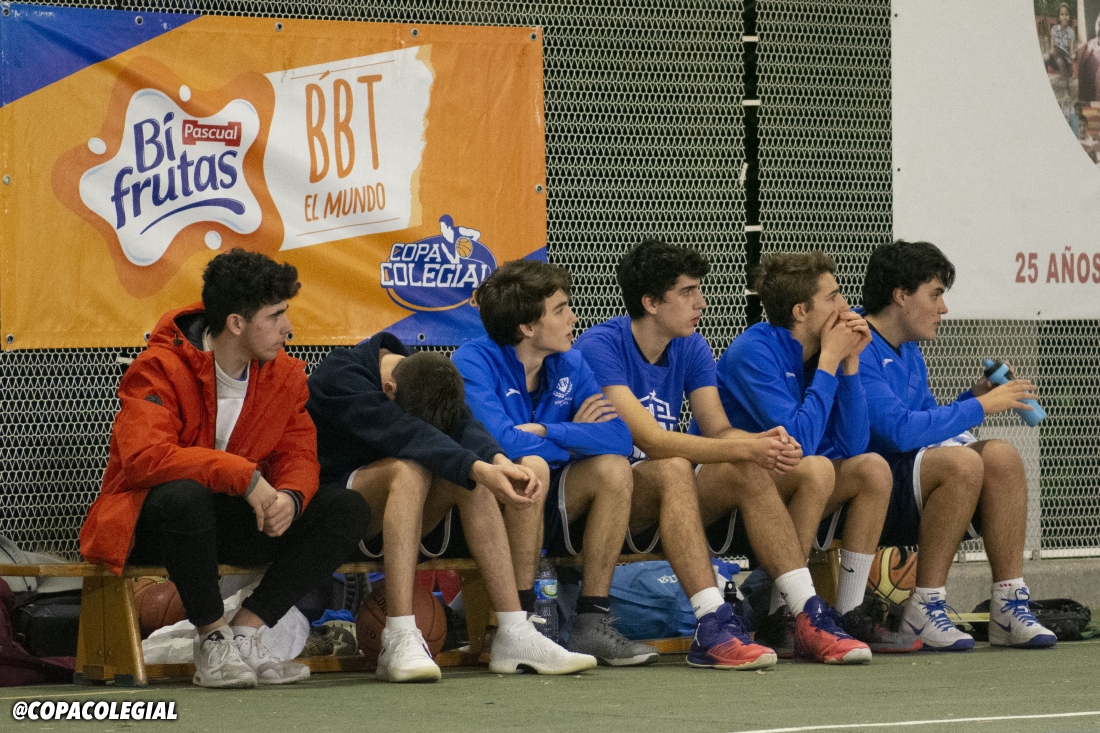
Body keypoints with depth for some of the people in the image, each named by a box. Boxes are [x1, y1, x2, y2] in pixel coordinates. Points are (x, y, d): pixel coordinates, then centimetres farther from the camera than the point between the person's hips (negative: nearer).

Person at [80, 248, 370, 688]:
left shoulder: (284, 376, 3)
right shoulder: (161, 369, -18)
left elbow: (298, 454, 2)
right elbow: (143, 457, -32)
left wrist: (289, 496, -23)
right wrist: (244, 476, -35)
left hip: (234, 519, 6)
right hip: (150, 522, -6)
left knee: (347, 511, -11)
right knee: (185, 495, -42)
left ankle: (246, 633, -16)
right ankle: (212, 637, -20)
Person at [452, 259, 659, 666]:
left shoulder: (569, 365, 3)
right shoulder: (474, 362, -14)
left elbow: (618, 437, -11)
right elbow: (503, 441, -30)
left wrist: (544, 431, -22)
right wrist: (573, 436, -15)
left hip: (544, 514, 6)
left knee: (614, 468, -16)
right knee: (531, 466, -33)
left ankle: (592, 622, -16)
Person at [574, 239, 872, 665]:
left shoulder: (691, 348, 8)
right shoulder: (600, 347, -16)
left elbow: (719, 430, 1)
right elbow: (648, 438, -26)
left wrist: (765, 443, -23)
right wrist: (747, 450, -31)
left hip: (668, 502, 7)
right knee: (673, 470, -38)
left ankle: (804, 618, -22)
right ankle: (713, 627, -45)